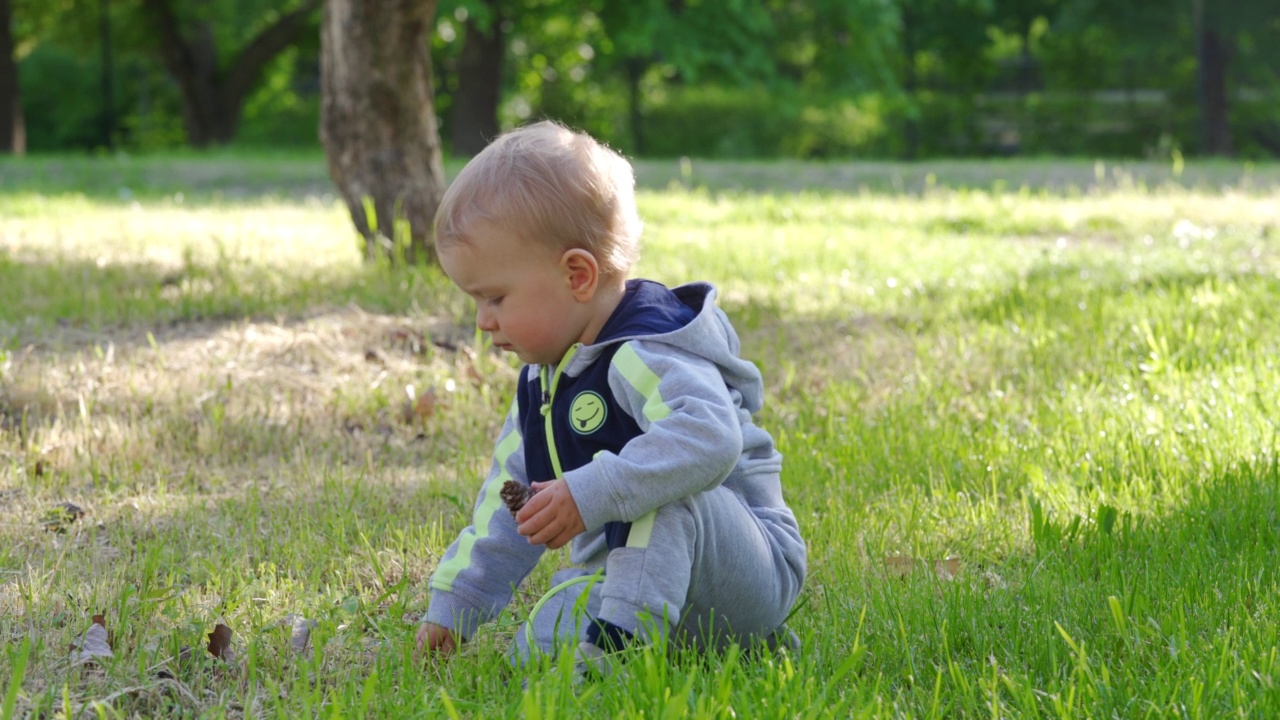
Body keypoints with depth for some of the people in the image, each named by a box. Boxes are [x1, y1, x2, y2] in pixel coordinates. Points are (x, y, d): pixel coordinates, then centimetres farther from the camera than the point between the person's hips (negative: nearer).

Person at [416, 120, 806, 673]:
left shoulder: (645, 356, -20)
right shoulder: (542, 382, 12)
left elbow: (709, 438, -41)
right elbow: (509, 498, 20)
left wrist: (592, 493, -45)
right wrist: (453, 606, 16)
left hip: (748, 568, -9)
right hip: (627, 571, 9)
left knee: (666, 497, -35)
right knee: (540, 644, -12)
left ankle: (623, 643, -40)